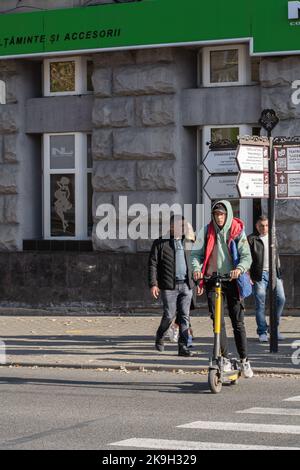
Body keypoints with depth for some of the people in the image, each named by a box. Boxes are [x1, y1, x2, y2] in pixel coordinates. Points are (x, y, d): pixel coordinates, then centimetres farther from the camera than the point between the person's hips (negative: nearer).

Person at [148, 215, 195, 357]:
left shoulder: (187, 243, 14)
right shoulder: (160, 243, 0)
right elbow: (152, 264, -2)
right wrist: (153, 284, -9)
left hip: (186, 285, 4)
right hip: (169, 285, -4)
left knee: (184, 316, -1)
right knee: (169, 315, -4)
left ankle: (183, 347, 1)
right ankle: (160, 336, 24)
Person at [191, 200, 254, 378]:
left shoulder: (237, 232, 0)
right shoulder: (207, 231, 5)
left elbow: (247, 256, -6)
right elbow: (197, 253, 4)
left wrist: (239, 269, -26)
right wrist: (196, 268, -17)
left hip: (233, 280, -1)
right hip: (213, 280, 1)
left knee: (238, 322, 1)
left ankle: (245, 360, 8)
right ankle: (225, 359, -1)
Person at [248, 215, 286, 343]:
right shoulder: (251, 239, 1)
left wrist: (279, 273, 19)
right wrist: (248, 276, -9)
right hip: (259, 275, -4)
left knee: (280, 298, -7)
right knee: (260, 304, -3)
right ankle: (262, 332, 4)